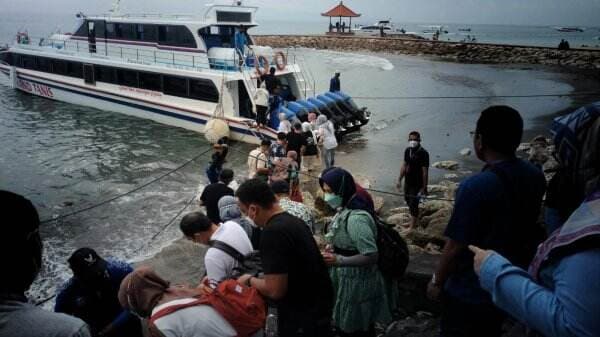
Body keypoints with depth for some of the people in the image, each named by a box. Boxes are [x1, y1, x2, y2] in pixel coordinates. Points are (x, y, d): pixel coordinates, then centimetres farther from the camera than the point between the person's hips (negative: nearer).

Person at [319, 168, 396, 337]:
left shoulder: (356, 218, -27)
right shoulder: (345, 211, 4)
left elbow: (371, 256, -29)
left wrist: (338, 260, -30)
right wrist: (332, 252, 5)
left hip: (357, 284, -9)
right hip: (349, 280, 9)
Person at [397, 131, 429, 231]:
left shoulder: (423, 153, -19)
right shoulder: (407, 151, 2)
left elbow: (425, 171, -18)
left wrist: (424, 187, -17)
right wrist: (399, 179, 13)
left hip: (417, 184, -7)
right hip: (408, 182, 7)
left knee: (413, 204, -1)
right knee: (408, 201, 20)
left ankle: (412, 226, 13)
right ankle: (415, 219, 40)